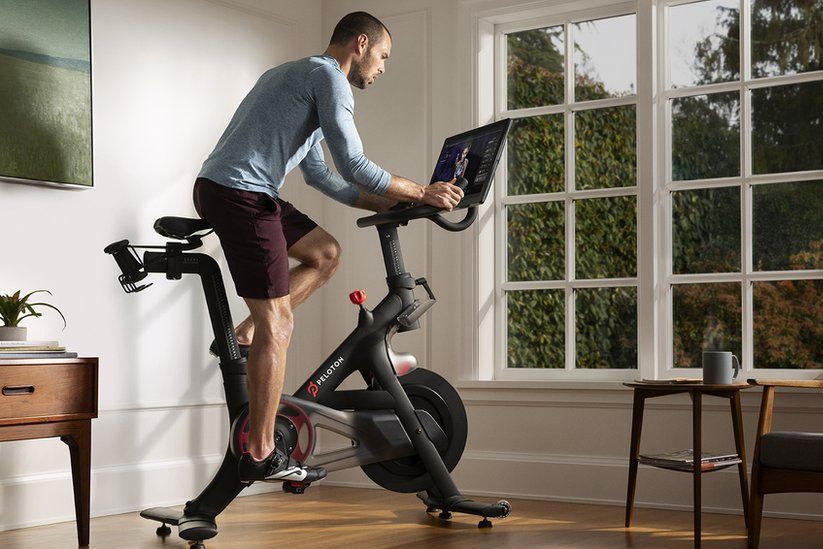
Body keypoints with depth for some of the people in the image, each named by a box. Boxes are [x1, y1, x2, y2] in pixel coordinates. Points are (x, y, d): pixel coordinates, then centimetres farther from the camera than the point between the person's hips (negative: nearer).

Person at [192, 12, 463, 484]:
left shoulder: (297, 74, 27)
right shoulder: (328, 77, -5)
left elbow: (320, 176, 27)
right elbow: (354, 167, -14)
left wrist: (389, 205, 23)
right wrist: (423, 193, -3)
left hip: (223, 189, 10)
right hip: (239, 194, -10)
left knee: (326, 253, 18)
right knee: (278, 323, -8)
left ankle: (244, 336, 11)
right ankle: (262, 455, -4)